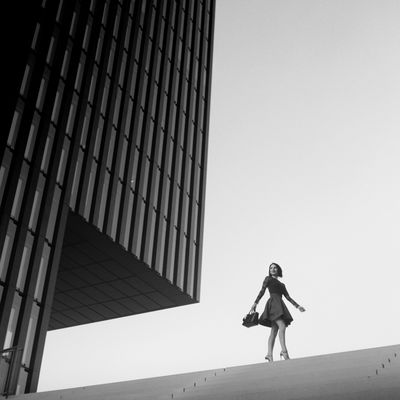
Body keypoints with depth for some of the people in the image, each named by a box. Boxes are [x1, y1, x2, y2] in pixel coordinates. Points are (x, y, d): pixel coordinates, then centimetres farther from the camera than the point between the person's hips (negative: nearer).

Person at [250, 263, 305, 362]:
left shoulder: (281, 285, 29)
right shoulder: (268, 279, 13)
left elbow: (288, 297, 23)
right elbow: (262, 291, 3)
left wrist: (297, 306, 12)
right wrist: (255, 303, -8)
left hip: (280, 305, 6)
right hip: (273, 303, -6)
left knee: (274, 331, -4)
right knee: (282, 326, -24)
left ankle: (269, 354, -10)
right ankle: (284, 351, -34)